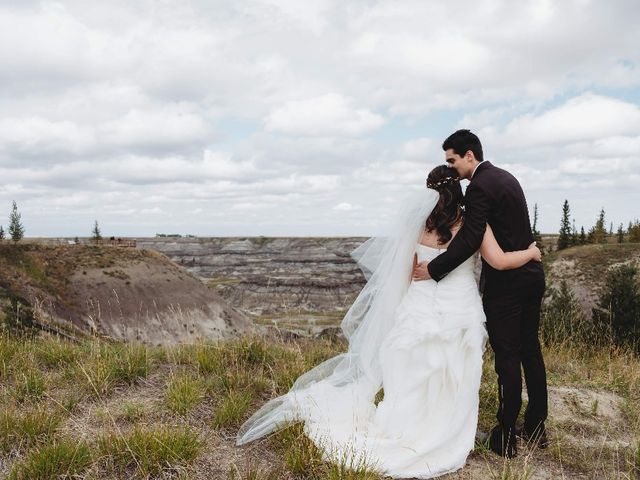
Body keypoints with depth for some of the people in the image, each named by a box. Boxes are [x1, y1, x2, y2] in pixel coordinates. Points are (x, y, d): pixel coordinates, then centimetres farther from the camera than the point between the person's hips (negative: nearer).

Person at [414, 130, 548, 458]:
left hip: (504, 283, -9)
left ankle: (506, 436, 10)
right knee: (530, 350, 15)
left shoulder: (480, 186, -16)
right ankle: (536, 427, 27)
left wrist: (433, 269, -18)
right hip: (531, 274, 9)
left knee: (507, 357, -1)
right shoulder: (506, 177, 13)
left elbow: (470, 239, -24)